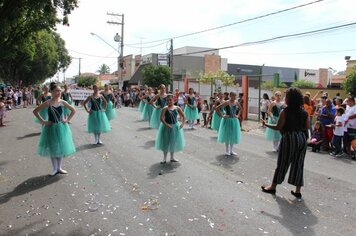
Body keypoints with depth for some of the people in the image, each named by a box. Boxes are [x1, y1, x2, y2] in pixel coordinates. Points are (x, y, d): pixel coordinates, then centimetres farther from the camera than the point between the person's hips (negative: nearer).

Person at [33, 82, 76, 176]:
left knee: (61, 147, 10)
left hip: (61, 127, 2)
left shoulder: (62, 102, -3)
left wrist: (67, 120, 0)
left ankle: (59, 168, 25)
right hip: (51, 128, -2)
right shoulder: (48, 103, -10)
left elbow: (73, 110, 8)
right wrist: (43, 121, -8)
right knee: (52, 148, 7)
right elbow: (35, 111, -5)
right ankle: (55, 169, 20)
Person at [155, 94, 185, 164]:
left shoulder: (177, 108, -3)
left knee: (174, 142, 14)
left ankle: (172, 157, 31)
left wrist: (182, 123, -12)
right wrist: (167, 125, -29)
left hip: (175, 127, 4)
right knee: (166, 142, 6)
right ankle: (164, 158, 21)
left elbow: (183, 116, 3)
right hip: (166, 127, -3)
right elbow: (161, 118, -20)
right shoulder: (165, 108, -13)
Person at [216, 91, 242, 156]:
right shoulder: (226, 103, -15)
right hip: (227, 120, -5)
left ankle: (231, 150, 22)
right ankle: (227, 150, 17)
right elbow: (217, 108, -18)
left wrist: (238, 115, 8)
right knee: (227, 135, 5)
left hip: (234, 120, 5)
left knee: (233, 135, 10)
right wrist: (222, 115, -16)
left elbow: (240, 109, 21)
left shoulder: (237, 102, 0)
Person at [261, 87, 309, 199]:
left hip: (289, 138, -5)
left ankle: (273, 187, 20)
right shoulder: (304, 112, 3)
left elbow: (278, 127, -12)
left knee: (282, 163, 6)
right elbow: (307, 127, 5)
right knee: (298, 164, 11)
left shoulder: (285, 111, -12)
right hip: (302, 138, 5)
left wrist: (266, 124, 1)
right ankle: (298, 191, 16)